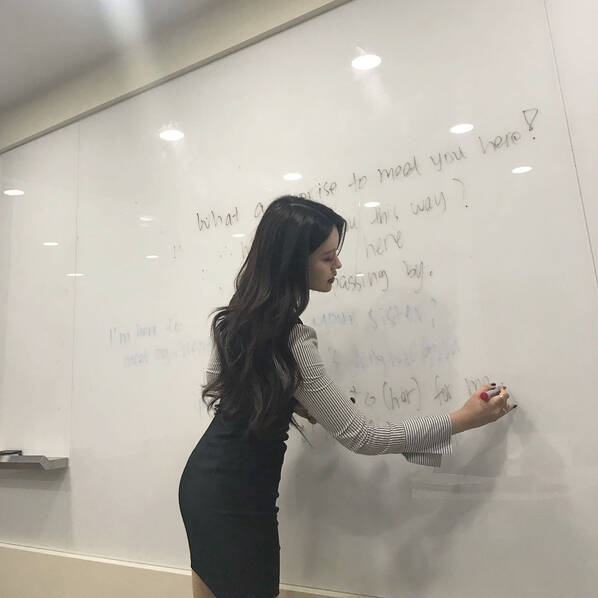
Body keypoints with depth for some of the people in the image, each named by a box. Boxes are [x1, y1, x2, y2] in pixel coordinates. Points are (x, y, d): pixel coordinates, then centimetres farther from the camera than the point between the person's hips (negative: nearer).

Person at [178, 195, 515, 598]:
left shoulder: (240, 314, -4)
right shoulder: (290, 344, -30)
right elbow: (364, 438, -25)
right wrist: (462, 420, -18)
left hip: (203, 480, 8)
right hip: (236, 500, -8)